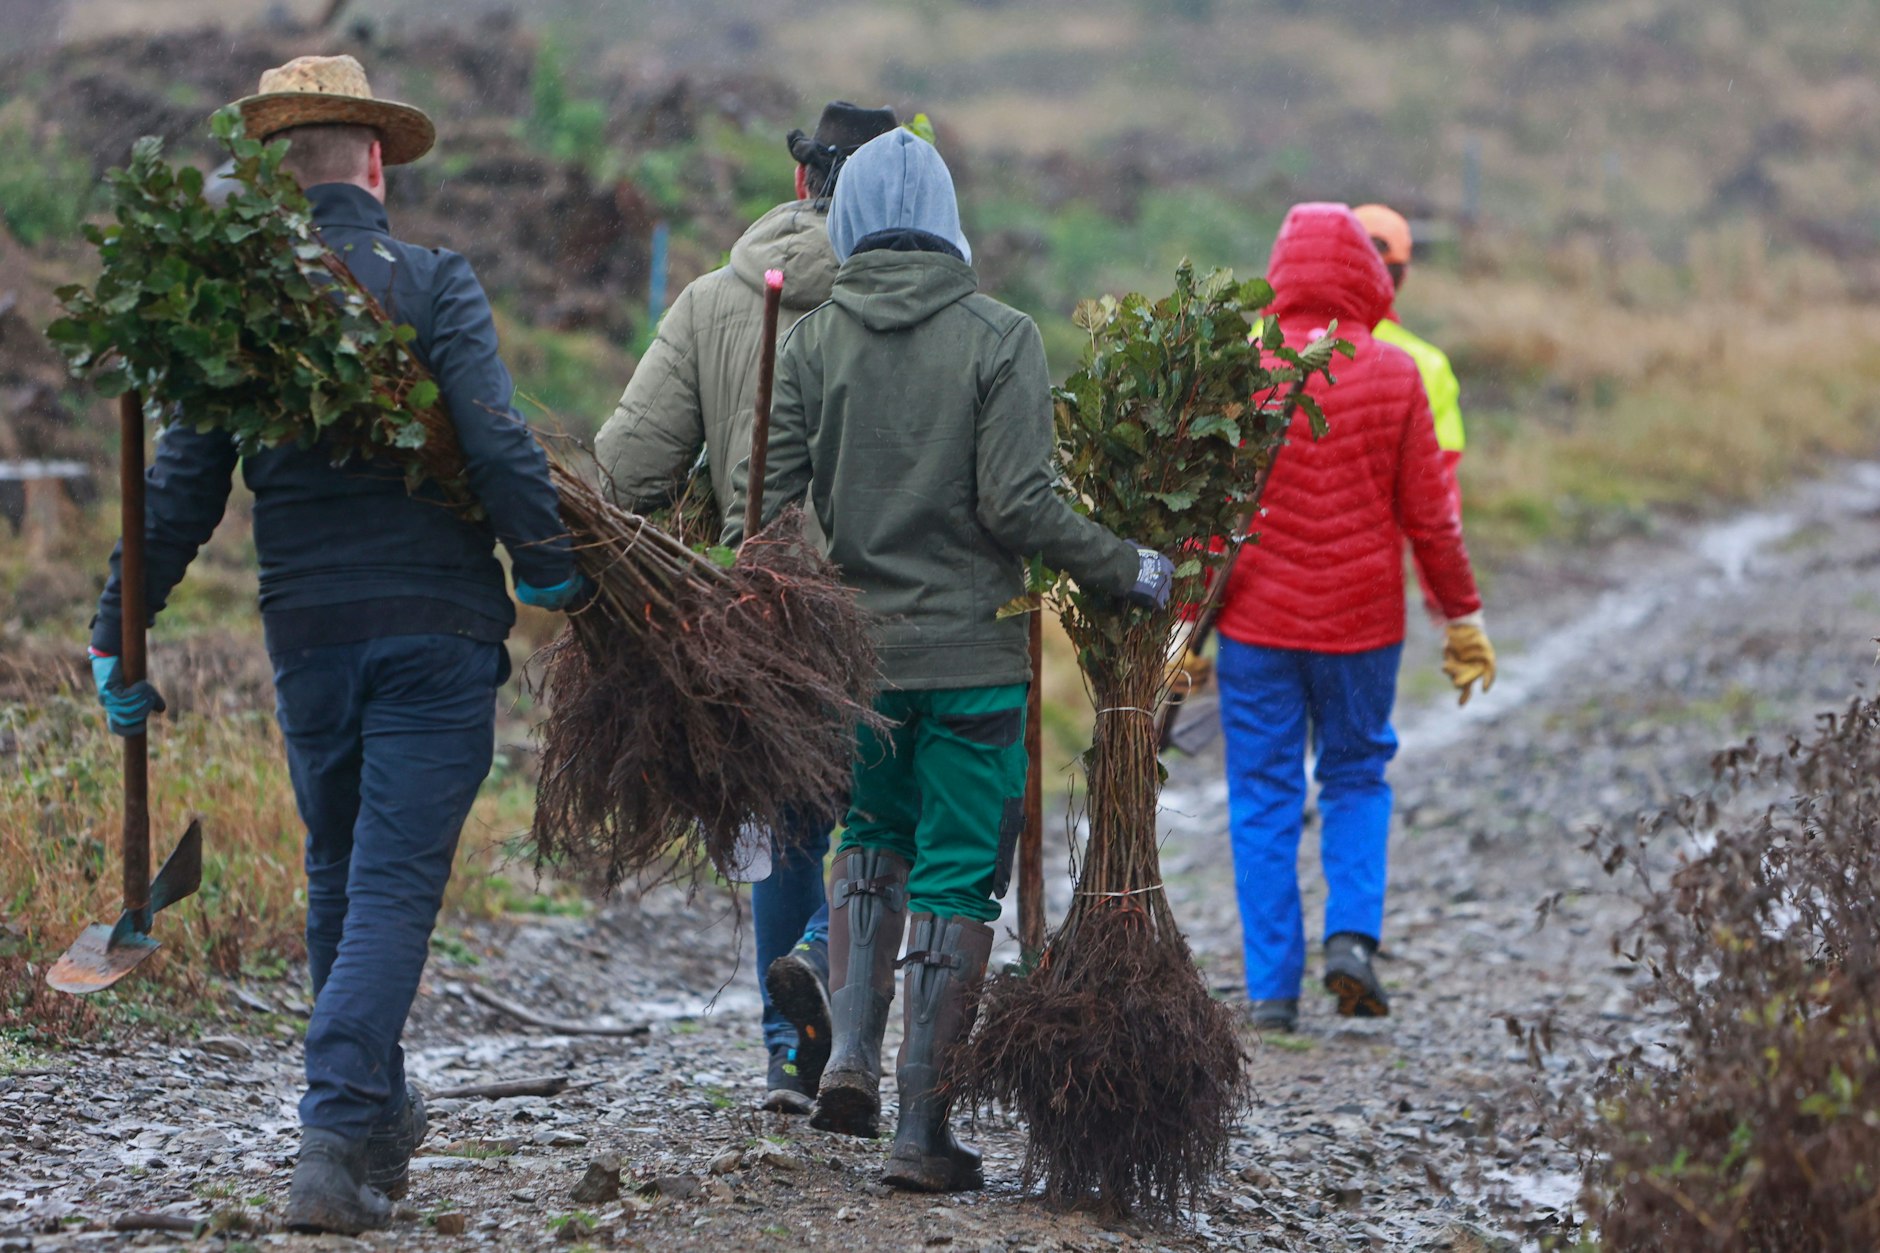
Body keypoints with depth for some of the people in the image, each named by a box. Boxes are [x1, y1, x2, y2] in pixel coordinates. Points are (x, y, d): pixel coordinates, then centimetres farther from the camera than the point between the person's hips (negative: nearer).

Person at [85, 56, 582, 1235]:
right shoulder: (432, 283, -7)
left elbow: (181, 490, 3)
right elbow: (495, 437, -18)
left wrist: (120, 638, 9)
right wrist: (547, 560, -4)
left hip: (307, 636, 4)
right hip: (436, 628, -3)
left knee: (339, 877, 20)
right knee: (394, 885, -4)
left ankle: (376, 1111, 32)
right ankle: (338, 1138, -17)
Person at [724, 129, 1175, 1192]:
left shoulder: (813, 342, 0)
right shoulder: (1000, 337, -8)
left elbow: (766, 499, -3)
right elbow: (1019, 505, -15)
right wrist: (1129, 571, -2)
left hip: (849, 652, 3)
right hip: (972, 655, -3)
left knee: (874, 835, 26)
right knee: (957, 878, 4)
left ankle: (853, 1056, 9)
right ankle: (923, 1133, 5)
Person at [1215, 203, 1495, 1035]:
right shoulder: (1395, 375, -4)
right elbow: (1428, 514, -1)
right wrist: (1462, 616, 9)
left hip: (1257, 620, -1)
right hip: (1362, 621, 1)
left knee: (1265, 795, 6)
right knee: (1357, 777, 19)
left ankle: (1272, 988, 4)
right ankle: (1352, 933, -2)